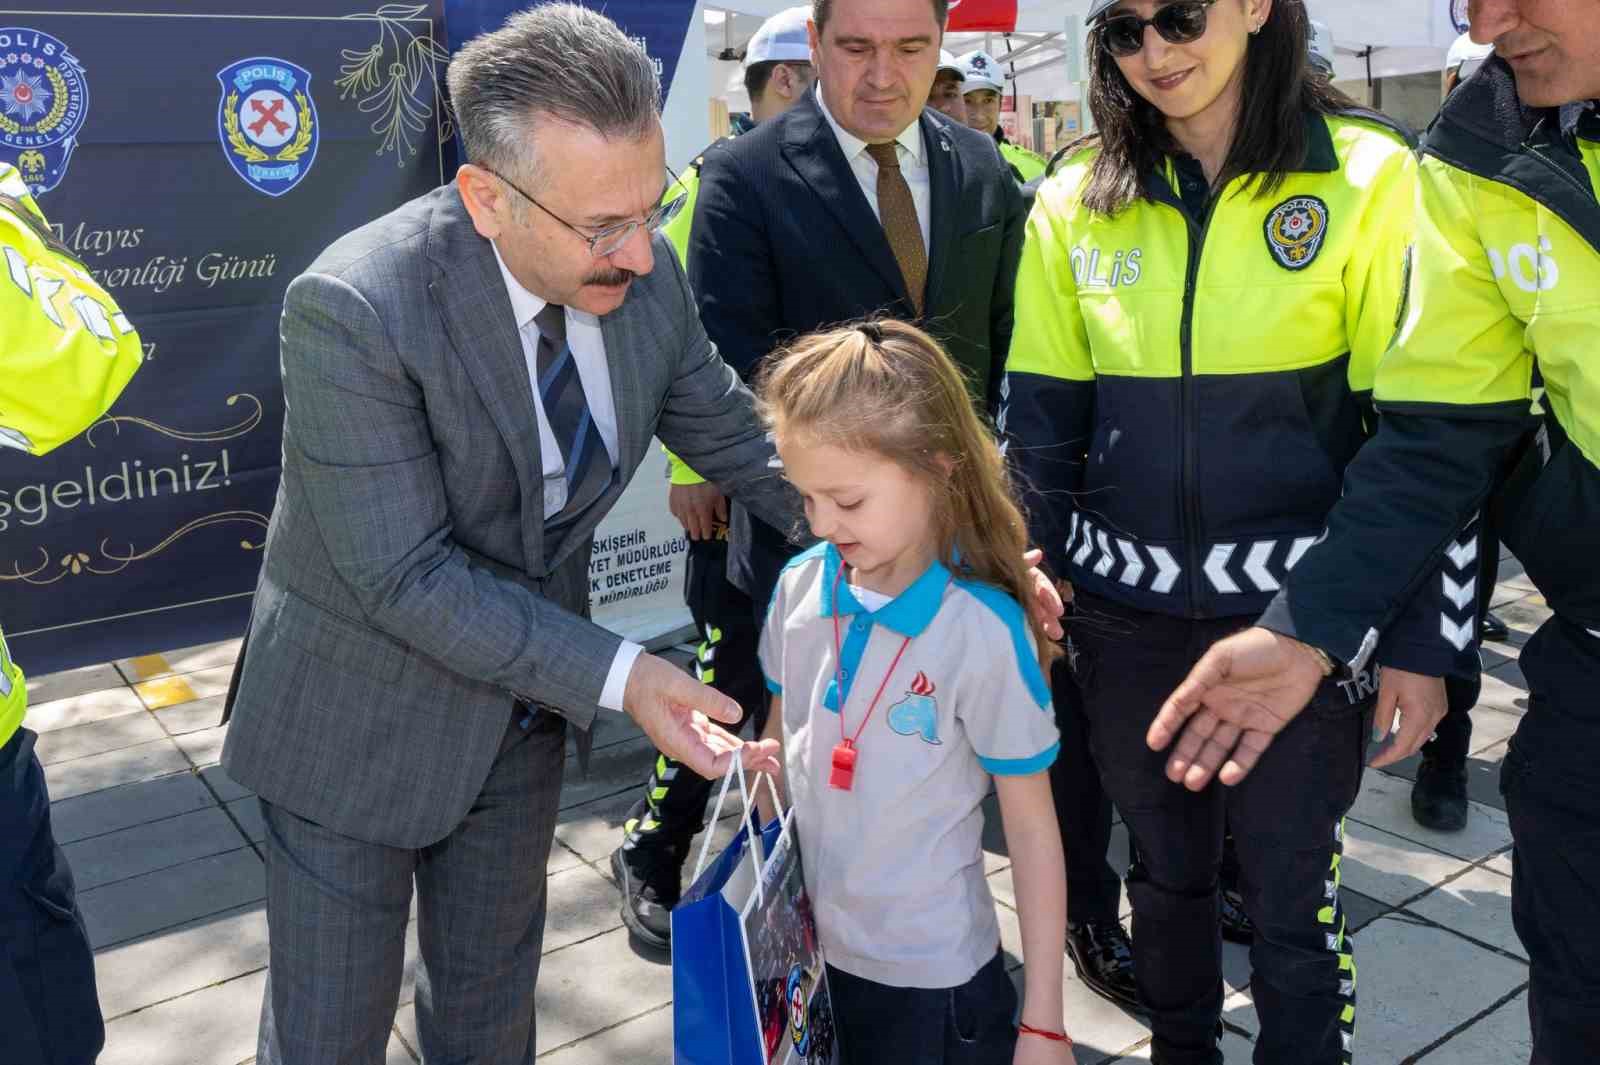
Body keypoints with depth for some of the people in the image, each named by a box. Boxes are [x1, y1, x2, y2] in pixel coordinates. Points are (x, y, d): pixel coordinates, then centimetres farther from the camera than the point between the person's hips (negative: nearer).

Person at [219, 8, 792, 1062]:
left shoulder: (646, 275, -12)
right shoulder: (352, 309, -30)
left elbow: (738, 437, 0)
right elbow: (406, 578, -28)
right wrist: (619, 675, -31)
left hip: (522, 711, 5)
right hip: (362, 725, -4)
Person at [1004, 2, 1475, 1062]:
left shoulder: (1369, 179, -6)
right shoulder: (1076, 201, 3)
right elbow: (1040, 418, 6)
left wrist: (1420, 639, -7)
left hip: (1295, 609, -3)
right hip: (1127, 615, 3)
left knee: (1293, 883, 7)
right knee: (1165, 865, 19)